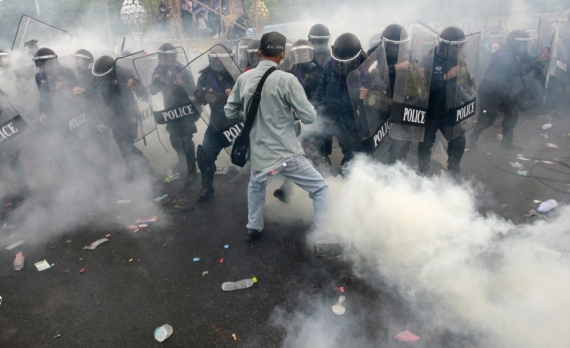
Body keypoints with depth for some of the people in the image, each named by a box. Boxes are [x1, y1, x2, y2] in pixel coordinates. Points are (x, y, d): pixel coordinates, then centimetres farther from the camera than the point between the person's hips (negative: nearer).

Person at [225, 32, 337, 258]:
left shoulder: (244, 79, 1)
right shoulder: (286, 79, -14)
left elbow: (230, 112, 11)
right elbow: (309, 117, -12)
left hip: (258, 153, 5)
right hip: (286, 153, -5)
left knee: (256, 185, 35)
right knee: (320, 189, 10)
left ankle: (253, 228, 41)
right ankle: (324, 241, 9)